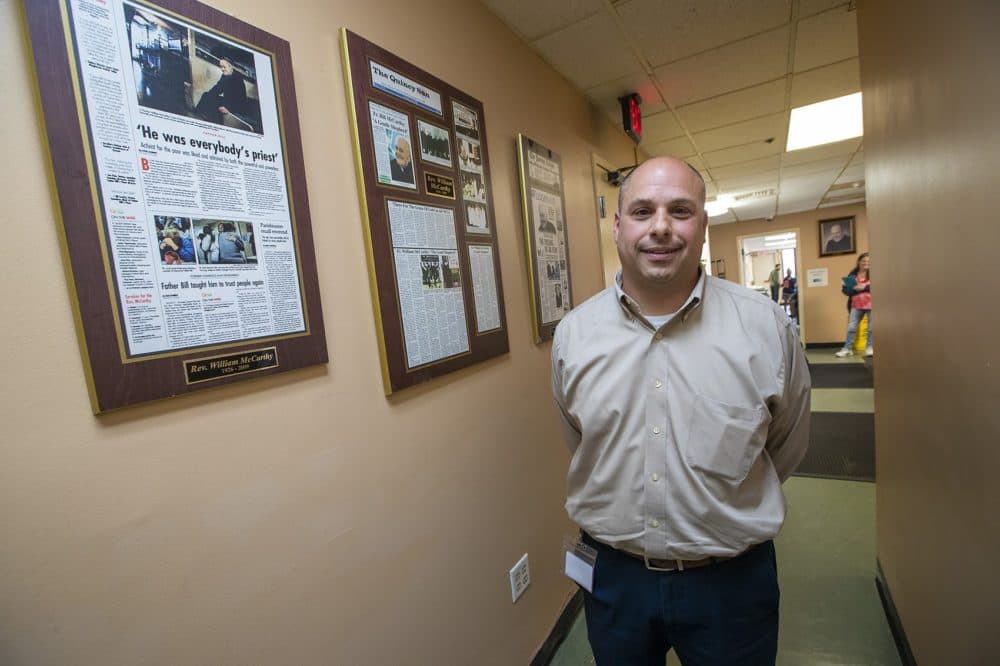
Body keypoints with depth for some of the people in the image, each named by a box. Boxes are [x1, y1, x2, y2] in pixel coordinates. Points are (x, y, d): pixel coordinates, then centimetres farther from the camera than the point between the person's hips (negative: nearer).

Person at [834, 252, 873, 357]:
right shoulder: (852, 275, 7)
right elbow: (845, 289, 6)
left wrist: (865, 287, -19)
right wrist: (854, 289, -13)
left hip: (871, 305, -2)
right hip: (856, 305, 2)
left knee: (872, 328, 5)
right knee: (851, 328, 3)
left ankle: (869, 348, 15)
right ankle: (847, 349, 7)